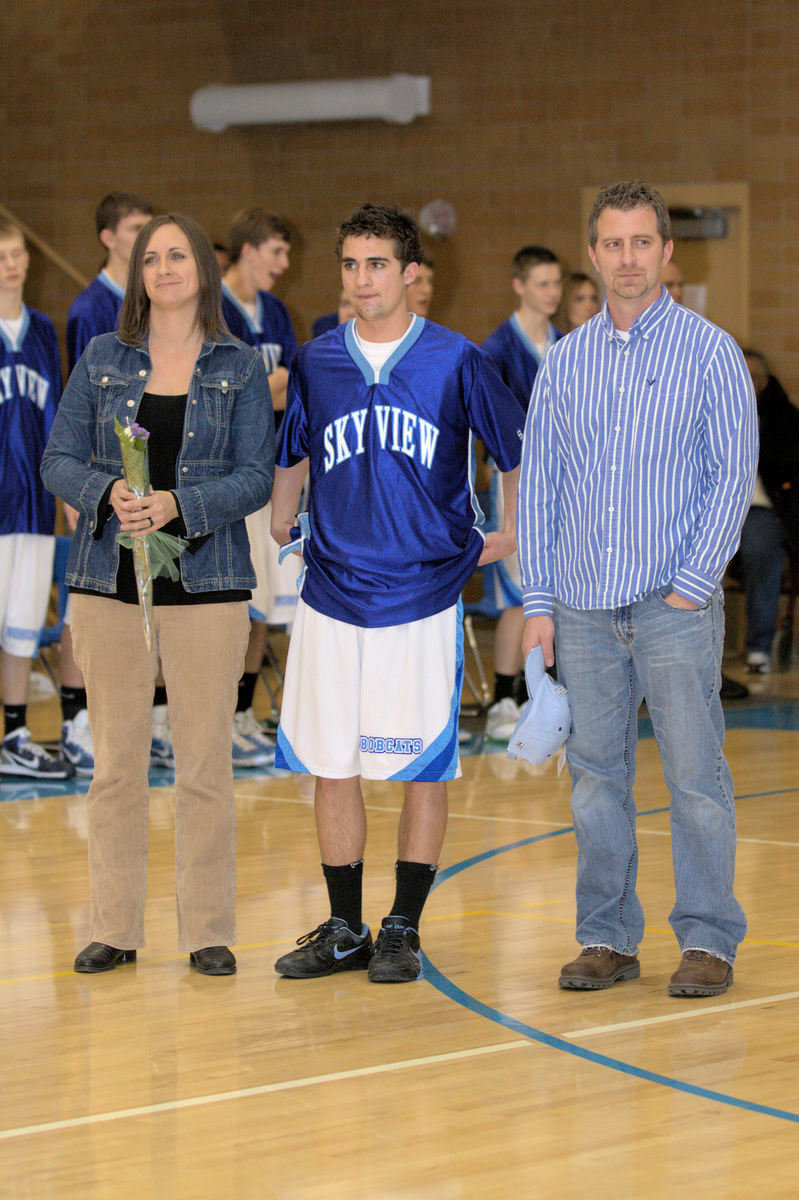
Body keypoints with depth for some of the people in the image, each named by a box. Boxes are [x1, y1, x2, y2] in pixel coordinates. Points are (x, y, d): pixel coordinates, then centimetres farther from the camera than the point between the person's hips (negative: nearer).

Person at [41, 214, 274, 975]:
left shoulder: (240, 368, 4)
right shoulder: (103, 359, 8)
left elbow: (256, 477, -3)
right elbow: (59, 461, 5)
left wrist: (179, 504, -19)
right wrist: (107, 494, -16)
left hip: (206, 581, -1)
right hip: (109, 575, 1)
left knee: (204, 761, -1)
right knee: (115, 760, 4)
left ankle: (208, 931, 7)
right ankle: (114, 928, 12)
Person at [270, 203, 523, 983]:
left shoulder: (455, 362, -4)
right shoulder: (315, 363, 5)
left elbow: (517, 451, 8)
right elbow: (290, 457, 21)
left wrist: (512, 536, 9)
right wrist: (279, 528, 19)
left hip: (423, 592, -3)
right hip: (332, 592, 3)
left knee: (423, 769, 2)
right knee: (331, 766, 5)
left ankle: (403, 929, 12)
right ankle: (344, 929, 16)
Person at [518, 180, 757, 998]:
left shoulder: (709, 353, 0)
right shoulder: (565, 362, 10)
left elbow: (733, 474, -3)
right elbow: (537, 484, 12)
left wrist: (694, 583, -10)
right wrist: (538, 600, 6)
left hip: (674, 603, -4)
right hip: (585, 607, 4)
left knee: (695, 775, -4)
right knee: (596, 778, 7)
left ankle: (708, 940, 4)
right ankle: (607, 937, 14)